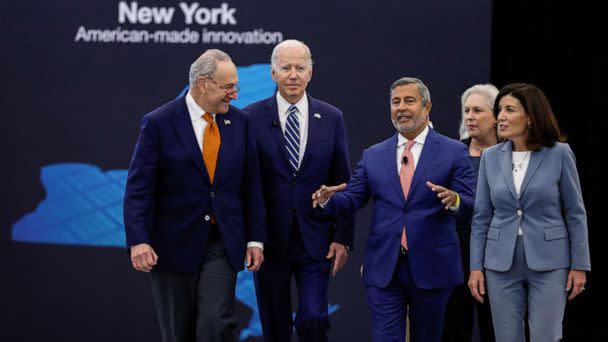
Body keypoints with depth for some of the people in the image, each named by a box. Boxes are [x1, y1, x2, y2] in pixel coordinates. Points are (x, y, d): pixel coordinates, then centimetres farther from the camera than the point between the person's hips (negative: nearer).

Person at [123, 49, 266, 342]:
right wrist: (138, 241, -20)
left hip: (222, 243, 2)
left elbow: (251, 184, 8)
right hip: (174, 244, -2)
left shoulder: (240, 122, 4)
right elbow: (138, 188, -10)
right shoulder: (159, 123, -7)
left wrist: (255, 239, 4)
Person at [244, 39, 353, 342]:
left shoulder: (331, 118, 4)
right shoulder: (252, 118, -1)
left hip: (315, 242, 1)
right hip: (269, 241, 0)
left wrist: (342, 238, 0)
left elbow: (342, 183, 5)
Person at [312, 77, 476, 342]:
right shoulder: (373, 156, 10)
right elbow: (351, 200, 6)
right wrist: (329, 199, -16)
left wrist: (454, 200, -29)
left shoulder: (454, 152, 1)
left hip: (431, 269, -1)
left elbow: (471, 203, -7)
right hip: (383, 269, 1)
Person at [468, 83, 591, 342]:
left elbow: (575, 213, -1)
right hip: (501, 264, 3)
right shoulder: (490, 157, 4)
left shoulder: (559, 154, -5)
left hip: (548, 262, -3)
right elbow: (481, 217, 7)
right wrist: (476, 266, 2)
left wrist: (579, 265, -4)